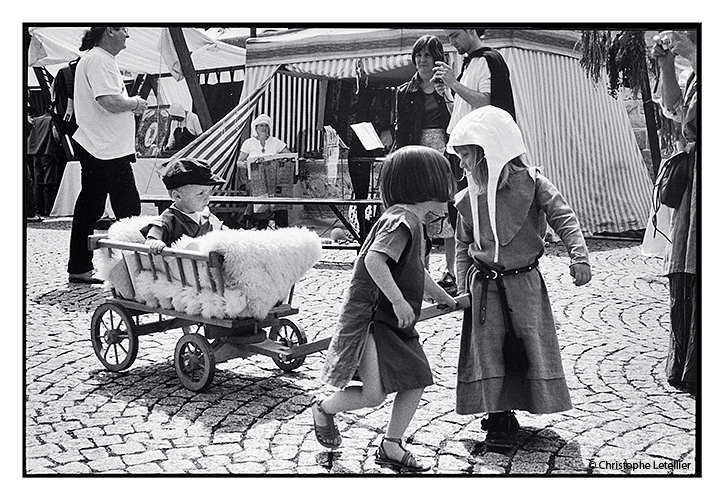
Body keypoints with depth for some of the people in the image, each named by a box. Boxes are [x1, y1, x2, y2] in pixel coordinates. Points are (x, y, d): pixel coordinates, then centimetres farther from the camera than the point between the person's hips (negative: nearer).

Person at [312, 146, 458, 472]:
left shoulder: (412, 220, 16)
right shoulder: (403, 220, -18)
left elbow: (415, 270, 31)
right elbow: (374, 260, -32)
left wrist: (444, 298, 41)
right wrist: (398, 301, -30)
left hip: (395, 322, 10)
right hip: (370, 317, -10)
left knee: (416, 381, 5)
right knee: (373, 395, -12)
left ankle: (391, 448, 17)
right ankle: (323, 409, 17)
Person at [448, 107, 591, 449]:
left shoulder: (530, 183, -6)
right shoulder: (467, 200, 4)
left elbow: (564, 218, -7)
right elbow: (462, 247, 11)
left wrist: (578, 255, -19)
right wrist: (463, 286, 4)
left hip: (524, 282, -2)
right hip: (483, 288, 2)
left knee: (530, 344, 3)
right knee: (488, 350, 0)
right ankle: (499, 418, 12)